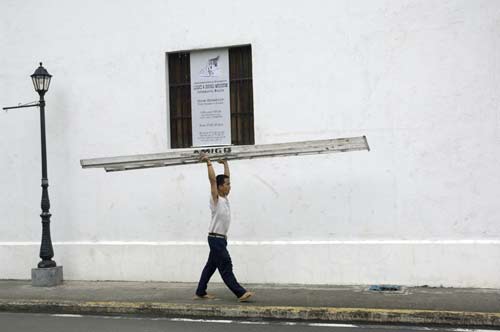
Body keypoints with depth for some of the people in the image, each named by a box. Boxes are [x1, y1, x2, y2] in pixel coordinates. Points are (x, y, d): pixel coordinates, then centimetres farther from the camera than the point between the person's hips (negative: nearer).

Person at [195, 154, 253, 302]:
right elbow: (213, 179, -22)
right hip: (215, 238, -10)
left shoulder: (224, 198, 10)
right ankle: (240, 293, -12)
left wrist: (225, 162, 23)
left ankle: (200, 292, 20)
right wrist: (208, 162, -19)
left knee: (211, 266, 13)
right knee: (226, 267, -9)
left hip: (220, 238, 10)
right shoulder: (215, 199, -13)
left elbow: (226, 177, 19)